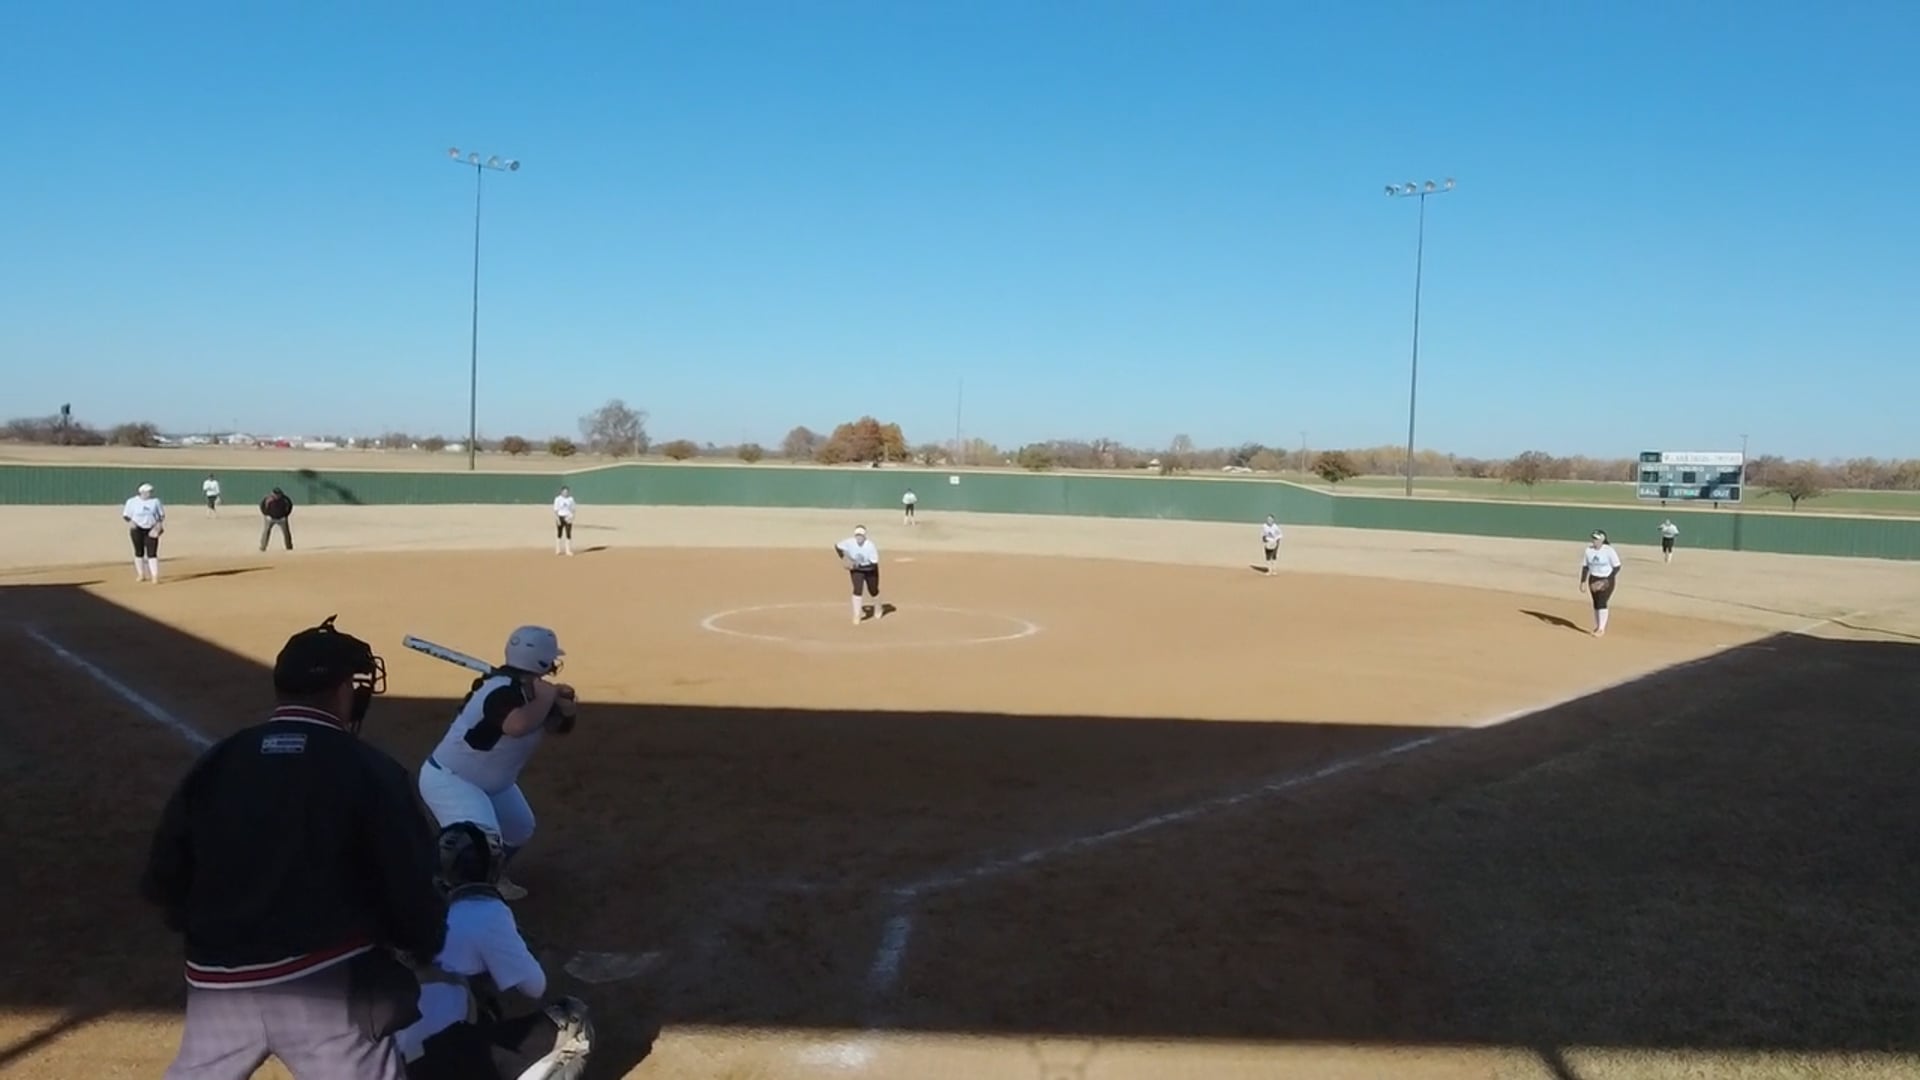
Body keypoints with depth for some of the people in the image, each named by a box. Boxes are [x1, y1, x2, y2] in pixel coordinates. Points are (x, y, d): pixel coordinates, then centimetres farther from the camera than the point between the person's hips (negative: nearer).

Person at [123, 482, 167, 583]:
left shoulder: (156, 501, 4)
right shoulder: (132, 502, -1)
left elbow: (162, 515, 9)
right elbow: (126, 516, 3)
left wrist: (159, 524, -8)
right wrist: (130, 522, -17)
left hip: (151, 530, 0)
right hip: (137, 530, 0)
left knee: (152, 553, -7)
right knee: (139, 552, 8)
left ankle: (155, 576, -9)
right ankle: (141, 575, 20)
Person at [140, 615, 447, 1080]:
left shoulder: (215, 762, 6)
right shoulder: (369, 769, -8)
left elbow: (161, 881, 9)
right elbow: (410, 888, -9)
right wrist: (423, 946, 11)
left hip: (219, 984, 5)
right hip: (327, 986, -5)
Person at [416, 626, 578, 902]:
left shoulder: (530, 689, -2)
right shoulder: (502, 690, -32)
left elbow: (560, 726, 7)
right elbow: (518, 725, -53)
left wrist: (563, 705, -16)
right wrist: (547, 695, -36)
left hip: (492, 782, 10)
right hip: (448, 780, -10)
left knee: (520, 830, 25)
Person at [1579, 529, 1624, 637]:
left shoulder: (1609, 550, -15)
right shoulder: (1588, 550, 0)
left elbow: (1617, 567, -11)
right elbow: (1585, 567, 8)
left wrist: (1607, 580, -19)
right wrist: (1583, 581, 5)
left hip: (1607, 580, -5)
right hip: (1593, 579, 5)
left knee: (1602, 602, -12)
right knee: (1596, 603, 9)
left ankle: (1601, 628, -6)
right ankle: (1597, 626, 21)